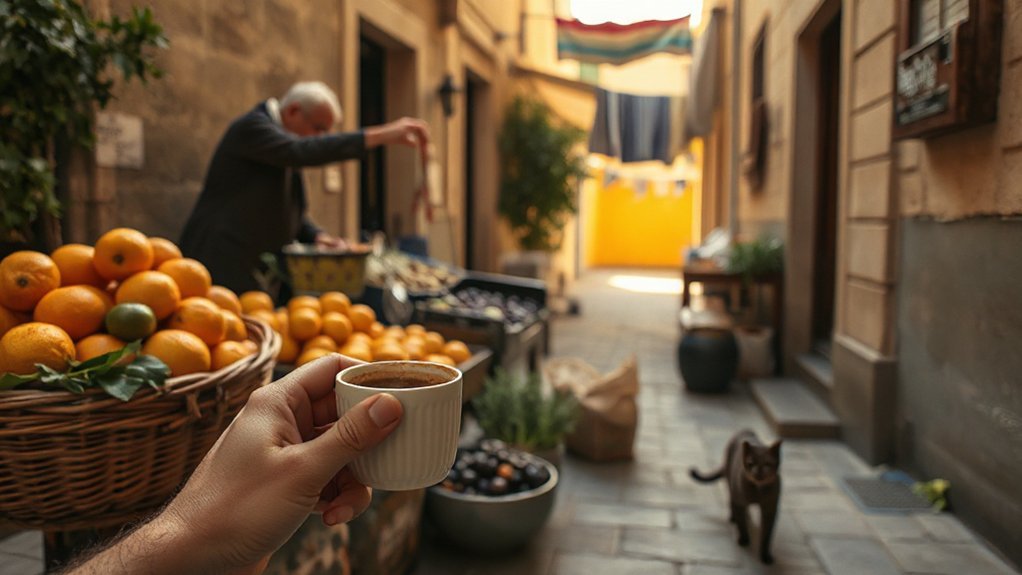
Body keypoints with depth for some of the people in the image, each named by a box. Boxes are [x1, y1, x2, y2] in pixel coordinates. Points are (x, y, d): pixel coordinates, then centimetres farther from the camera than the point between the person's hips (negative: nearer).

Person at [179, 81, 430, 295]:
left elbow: (289, 210, 23)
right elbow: (304, 151, -31)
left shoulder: (287, 156, 16)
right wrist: (381, 135, -35)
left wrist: (315, 236, 0)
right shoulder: (251, 127, -12)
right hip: (223, 268, -9)